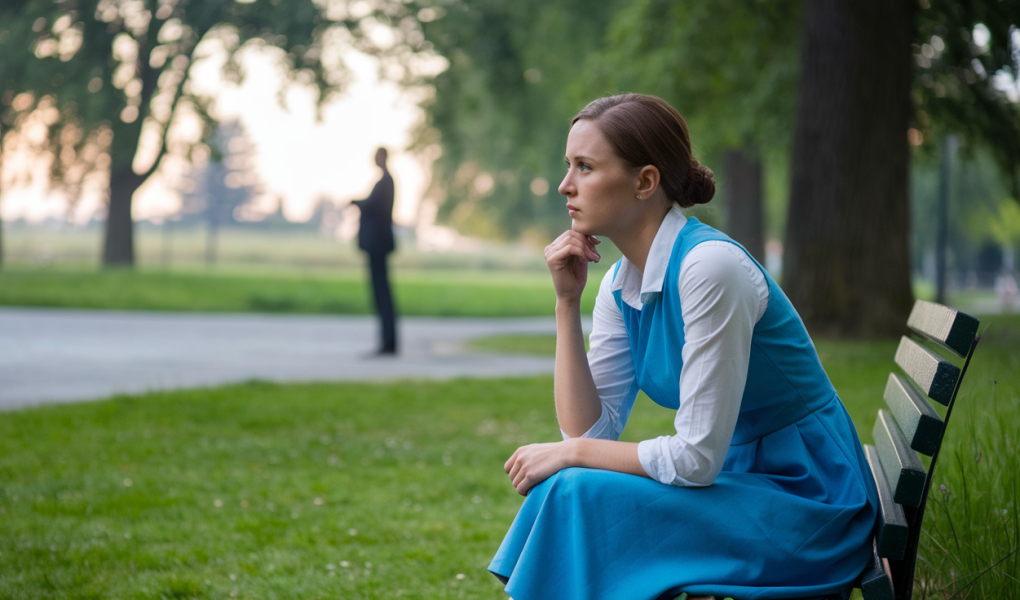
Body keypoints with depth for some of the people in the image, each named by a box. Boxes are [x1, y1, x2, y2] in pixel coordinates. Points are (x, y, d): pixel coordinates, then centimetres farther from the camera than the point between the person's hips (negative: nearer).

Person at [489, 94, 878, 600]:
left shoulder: (709, 265, -22)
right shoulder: (620, 284, 4)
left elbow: (697, 457, -23)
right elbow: (589, 429, 0)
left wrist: (570, 454, -12)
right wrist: (566, 302, -4)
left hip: (808, 508, -8)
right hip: (736, 482, 8)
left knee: (578, 494, -20)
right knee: (558, 490, -10)